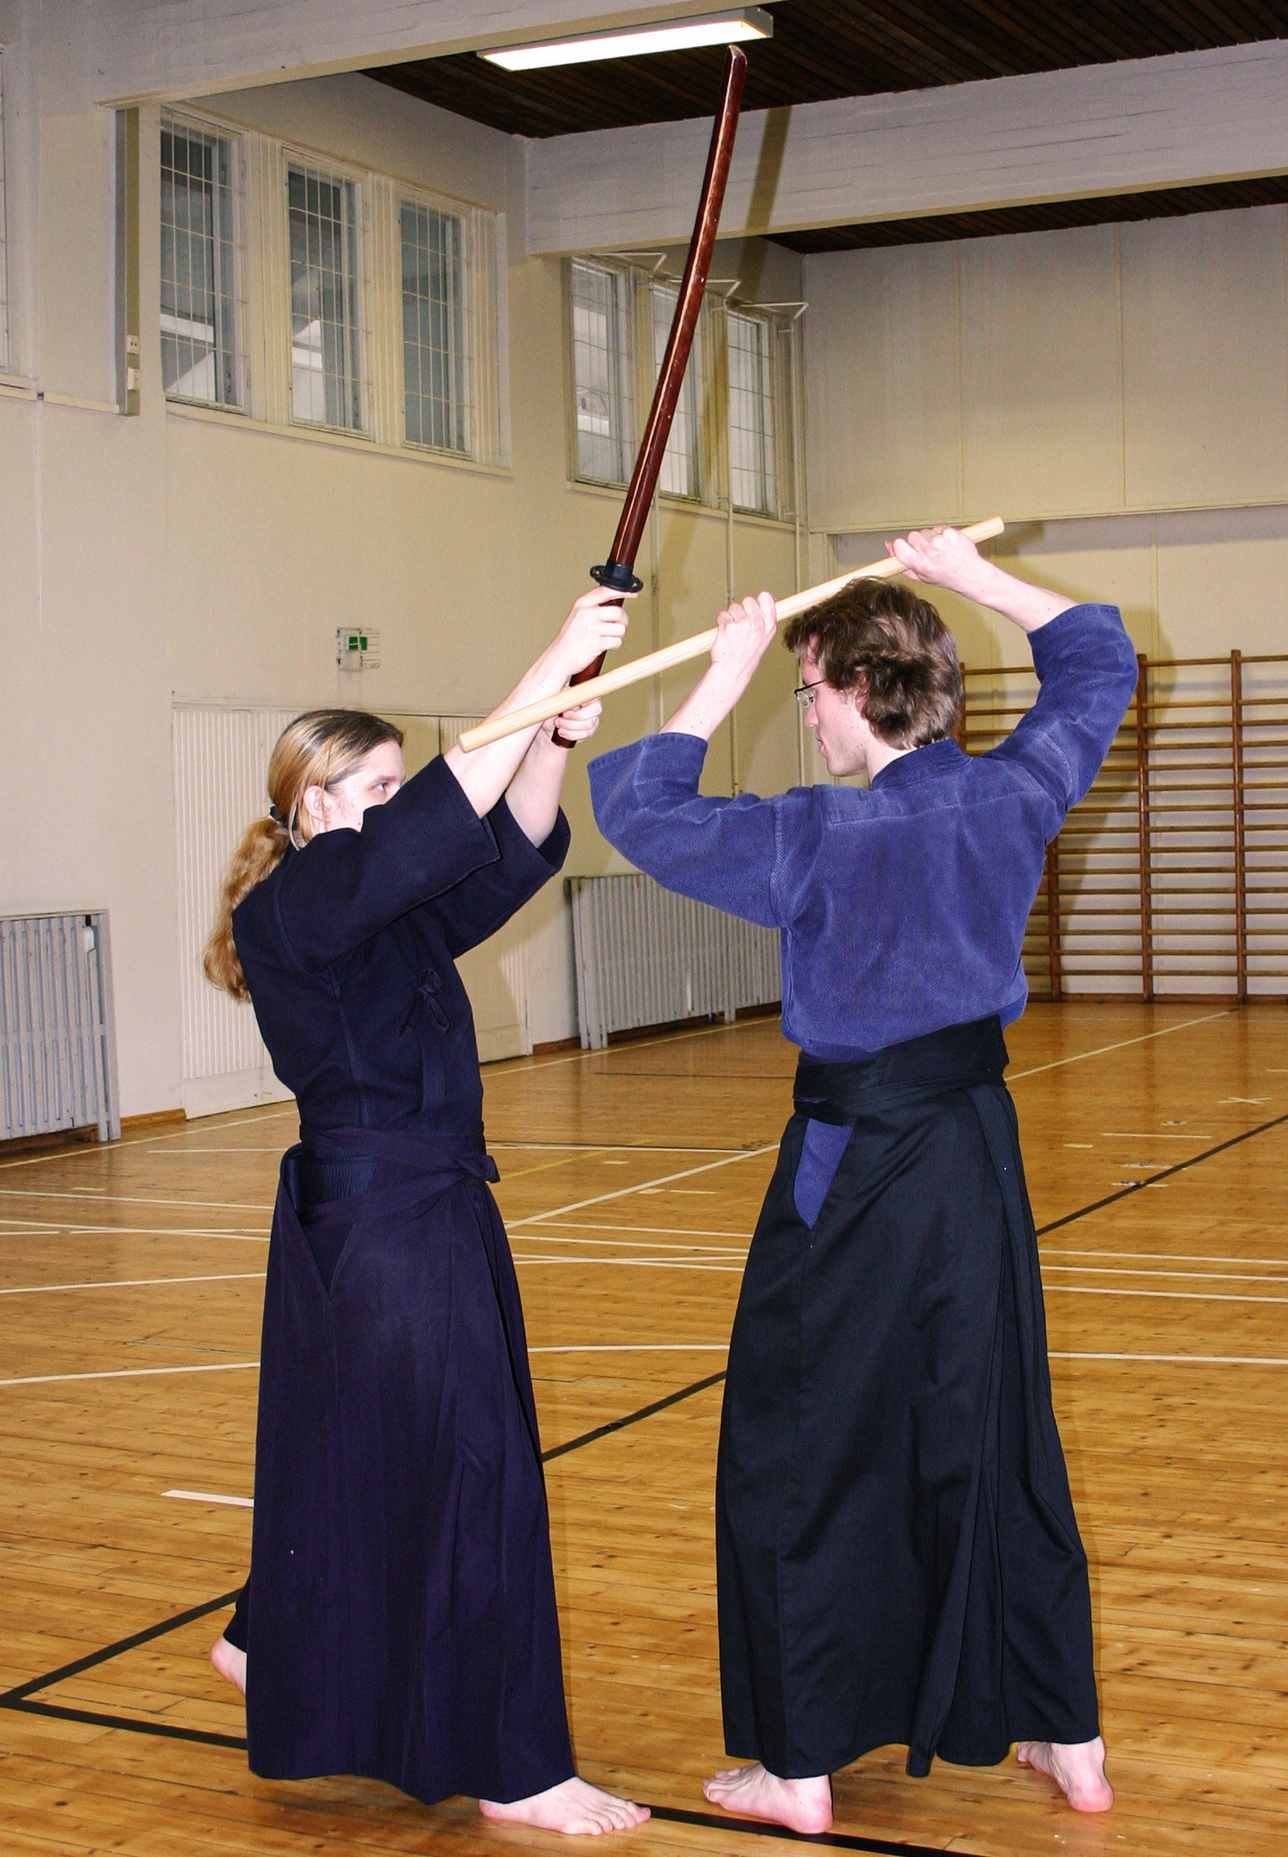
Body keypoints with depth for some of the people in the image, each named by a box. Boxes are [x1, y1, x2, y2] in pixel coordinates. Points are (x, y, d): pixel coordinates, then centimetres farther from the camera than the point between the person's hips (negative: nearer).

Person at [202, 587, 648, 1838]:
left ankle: (273, 1646, 46)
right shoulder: (288, 912, -15)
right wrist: (555, 661, -26)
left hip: (432, 1208, 10)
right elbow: (440, 823, -27)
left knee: (352, 1453, 23)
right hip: (373, 1226, -10)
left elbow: (509, 850, 3)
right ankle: (513, 1772, 2)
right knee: (470, 1475, -7)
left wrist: (558, 735, -15)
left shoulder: (395, 906, 11)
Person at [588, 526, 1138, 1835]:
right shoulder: (1013, 795, -3)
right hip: (979, 1153, 6)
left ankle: (800, 1768, 15)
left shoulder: (818, 837, -17)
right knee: (999, 1447, 16)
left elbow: (639, 809, -9)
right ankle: (1068, 1741, 25)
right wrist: (974, 576, 17)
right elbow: (1098, 659, 15)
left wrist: (721, 683, -4)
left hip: (854, 1175, -5)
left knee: (795, 1467, 8)